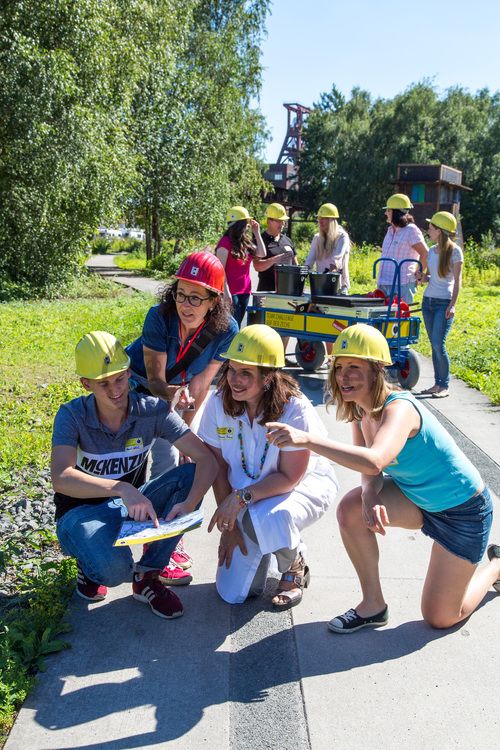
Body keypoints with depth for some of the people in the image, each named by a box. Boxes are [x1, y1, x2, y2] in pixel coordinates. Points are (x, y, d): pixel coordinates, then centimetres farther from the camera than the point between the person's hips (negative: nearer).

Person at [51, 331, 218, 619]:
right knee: (114, 568, -36)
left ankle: (147, 576, -11)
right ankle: (92, 567, 6)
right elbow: (61, 478, -35)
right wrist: (121, 488, -50)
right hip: (82, 510, -3)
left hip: (132, 506, 4)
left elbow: (206, 459, -20)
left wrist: (189, 503, -39)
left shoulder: (153, 410, -15)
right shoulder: (72, 416, -19)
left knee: (190, 475, -23)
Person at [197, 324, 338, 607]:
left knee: (269, 520, -40)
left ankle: (295, 567, -3)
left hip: (304, 484, -3)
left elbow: (290, 477, -22)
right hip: (248, 495, 4)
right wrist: (228, 524, -6)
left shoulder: (295, 409, -27)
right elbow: (218, 468, -6)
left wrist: (242, 497, -32)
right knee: (233, 593, -3)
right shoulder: (219, 403, -16)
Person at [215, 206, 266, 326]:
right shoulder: (226, 242, -10)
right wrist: (226, 291, -19)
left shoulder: (245, 242, 13)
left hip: (245, 291, 8)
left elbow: (262, 254, 11)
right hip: (231, 292, -8)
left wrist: (257, 233, 10)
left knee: (237, 325, 11)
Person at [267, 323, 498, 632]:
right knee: (351, 509, -21)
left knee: (440, 618, 3)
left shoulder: (399, 408, -34)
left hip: (463, 509, -6)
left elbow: (374, 461, -53)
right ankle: (373, 605, 0)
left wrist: (308, 439, -60)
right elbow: (370, 470, -11)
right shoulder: (361, 409, -8)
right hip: (418, 497, 7)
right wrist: (369, 494, -34)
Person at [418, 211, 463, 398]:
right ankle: (437, 383, 14)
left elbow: (457, 280, -8)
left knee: (439, 344, -12)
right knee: (434, 345, 7)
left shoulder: (454, 251, -5)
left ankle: (444, 386, -1)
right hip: (428, 301, 6)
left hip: (444, 302, -6)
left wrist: (453, 304, -16)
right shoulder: (431, 251, 11)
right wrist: (423, 277, -1)